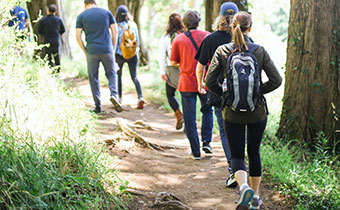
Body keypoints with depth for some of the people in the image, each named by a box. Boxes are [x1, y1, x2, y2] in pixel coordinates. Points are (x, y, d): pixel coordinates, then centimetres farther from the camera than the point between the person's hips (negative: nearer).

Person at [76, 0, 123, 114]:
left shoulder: (81, 16, 4)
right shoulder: (106, 12, 8)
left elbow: (78, 37, -1)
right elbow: (115, 31, 4)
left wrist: (85, 51, 8)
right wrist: (113, 48, 10)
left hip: (91, 51, -1)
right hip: (107, 50, 1)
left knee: (93, 78, 10)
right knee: (111, 73, 16)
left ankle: (98, 106, 8)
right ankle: (113, 95, -9)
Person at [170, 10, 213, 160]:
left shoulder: (178, 39, -3)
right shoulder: (207, 36, -1)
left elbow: (173, 62, 1)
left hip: (187, 83, -1)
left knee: (190, 119, 5)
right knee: (207, 111, 23)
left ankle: (195, 152, 7)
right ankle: (206, 141, 12)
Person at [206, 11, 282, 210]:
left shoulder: (222, 51, -6)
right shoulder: (260, 51, -6)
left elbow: (210, 81, -9)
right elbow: (276, 80, -9)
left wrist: (225, 93, 7)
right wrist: (258, 91, 4)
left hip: (232, 113, -1)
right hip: (257, 112, 1)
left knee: (236, 155, 7)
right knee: (254, 153, 18)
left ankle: (244, 186, -20)